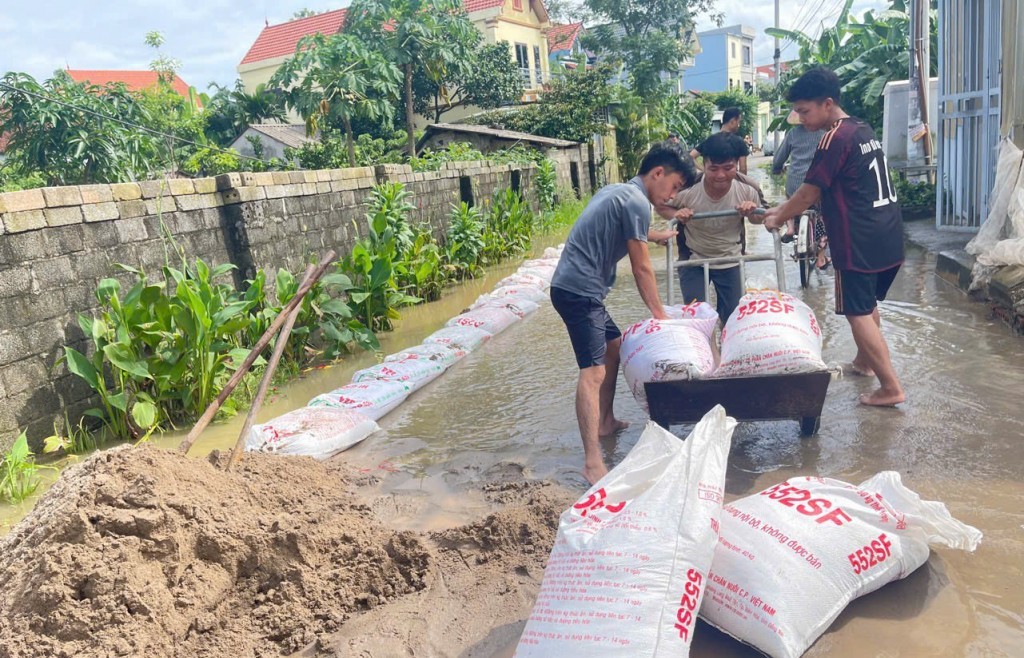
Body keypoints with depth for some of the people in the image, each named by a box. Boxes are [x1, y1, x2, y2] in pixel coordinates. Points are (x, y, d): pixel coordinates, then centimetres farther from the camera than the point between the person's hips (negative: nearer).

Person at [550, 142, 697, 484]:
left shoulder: (616, 191, 18)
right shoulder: (637, 202, -11)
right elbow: (641, 268, -7)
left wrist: (658, 235, 57)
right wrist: (660, 315, 3)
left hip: (573, 287, 11)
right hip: (580, 291, -11)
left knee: (614, 345, 23)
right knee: (594, 372, -17)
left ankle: (606, 421, 35)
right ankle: (593, 463, -23)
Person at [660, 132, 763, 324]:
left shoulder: (747, 192, -20)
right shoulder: (687, 190, -26)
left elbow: (759, 219, 1)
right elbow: (661, 207, -6)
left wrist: (751, 213, -23)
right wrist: (677, 214, -28)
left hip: (730, 261, 2)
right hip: (693, 260, -2)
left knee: (733, 315, 10)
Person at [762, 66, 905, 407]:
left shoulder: (835, 139, -14)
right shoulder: (864, 130, 15)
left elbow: (809, 191, -8)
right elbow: (823, 190, 20)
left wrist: (777, 218, 7)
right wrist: (780, 211, 21)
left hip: (860, 241, -9)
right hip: (888, 237, 9)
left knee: (857, 312, -2)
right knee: (868, 304, 23)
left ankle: (890, 387, -2)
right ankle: (865, 361, 39)